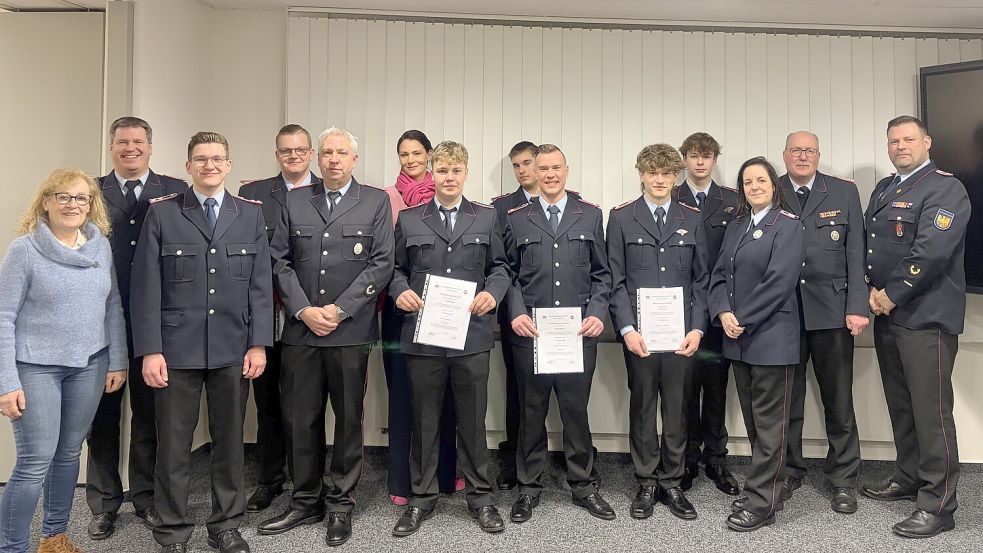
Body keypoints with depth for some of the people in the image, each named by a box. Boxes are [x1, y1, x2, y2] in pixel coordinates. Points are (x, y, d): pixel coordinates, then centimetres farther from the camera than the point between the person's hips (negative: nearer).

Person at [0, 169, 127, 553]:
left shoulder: (101, 245, 3)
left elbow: (112, 306, 8)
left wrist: (117, 361, 4)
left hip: (90, 365, 4)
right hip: (36, 367, -4)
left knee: (69, 453, 14)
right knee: (36, 462, -2)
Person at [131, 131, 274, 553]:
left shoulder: (251, 214, 7)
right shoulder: (161, 213, 2)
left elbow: (261, 284, 4)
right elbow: (146, 287, -1)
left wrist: (258, 344, -2)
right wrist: (149, 350, -7)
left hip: (233, 351, 2)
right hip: (176, 348, -1)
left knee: (229, 442, 10)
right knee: (173, 446, 6)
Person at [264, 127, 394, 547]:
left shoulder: (376, 201, 5)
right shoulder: (295, 201, 11)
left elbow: (382, 264, -4)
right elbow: (280, 261, 6)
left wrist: (339, 309, -10)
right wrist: (304, 310, -7)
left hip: (351, 330, -2)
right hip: (300, 329, 2)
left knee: (348, 419, 7)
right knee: (301, 418, 8)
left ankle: (340, 504, 21)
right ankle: (306, 502, 24)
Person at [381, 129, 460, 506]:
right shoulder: (388, 197, 4)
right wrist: (395, 289, -9)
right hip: (400, 304, -1)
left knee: (442, 389, 8)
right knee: (401, 392, 4)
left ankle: (445, 473, 23)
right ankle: (401, 480, 14)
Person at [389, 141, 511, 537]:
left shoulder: (487, 218, 9)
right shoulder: (409, 219, 9)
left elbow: (499, 267, 10)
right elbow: (396, 269, 11)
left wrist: (493, 292, -9)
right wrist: (400, 290, -9)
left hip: (471, 334, 0)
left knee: (473, 419, 8)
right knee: (424, 420, 9)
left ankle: (480, 497, 24)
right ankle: (422, 498, 24)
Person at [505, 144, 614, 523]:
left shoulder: (591, 215, 9)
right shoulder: (516, 218, 8)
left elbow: (601, 274, 9)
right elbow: (509, 273, 7)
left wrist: (597, 313, -4)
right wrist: (516, 312, -8)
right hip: (530, 332, 0)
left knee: (576, 410, 8)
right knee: (532, 412, 9)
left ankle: (584, 486, 23)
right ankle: (529, 487, 22)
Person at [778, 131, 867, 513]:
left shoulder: (844, 193, 6)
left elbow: (856, 253, 1)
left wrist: (857, 306, -7)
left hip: (831, 309, 0)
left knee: (839, 399, 6)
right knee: (786, 398, 9)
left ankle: (843, 480, 20)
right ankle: (788, 472, 24)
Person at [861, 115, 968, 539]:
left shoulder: (946, 188, -7)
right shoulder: (883, 190, 18)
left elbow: (931, 250, -18)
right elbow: (867, 245, 14)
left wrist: (892, 295, -14)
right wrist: (873, 290, -1)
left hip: (926, 315, -8)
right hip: (887, 313, 8)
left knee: (930, 409, -5)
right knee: (900, 404, 16)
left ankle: (937, 505, 4)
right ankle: (909, 479, 30)